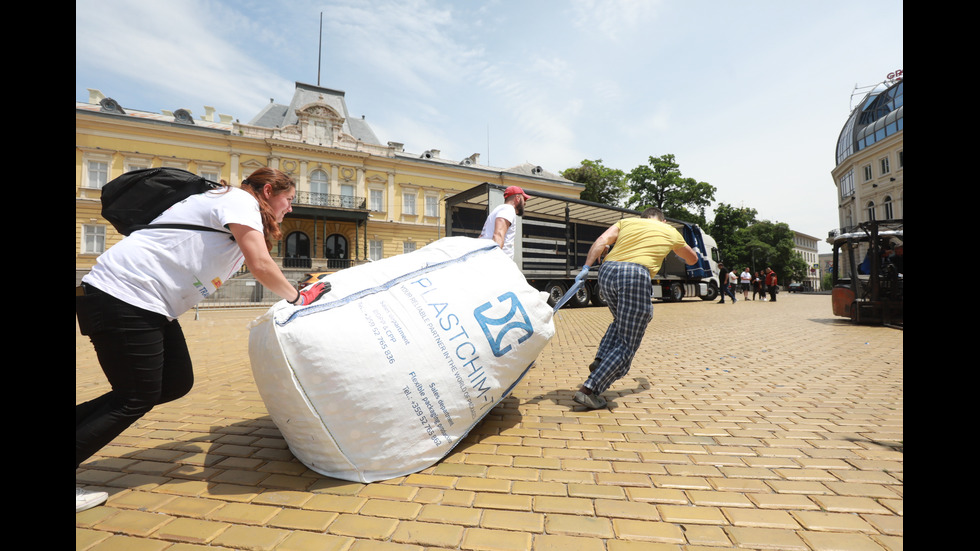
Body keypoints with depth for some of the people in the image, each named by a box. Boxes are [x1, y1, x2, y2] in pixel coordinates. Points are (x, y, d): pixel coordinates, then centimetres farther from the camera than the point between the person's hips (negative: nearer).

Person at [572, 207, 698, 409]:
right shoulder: (671, 232, 26)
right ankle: (589, 389, -7)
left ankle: (600, 360, 10)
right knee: (627, 346, 2)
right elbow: (693, 259, 43)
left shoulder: (627, 222, 26)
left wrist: (586, 267, 2)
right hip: (636, 275, -4)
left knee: (621, 321, 30)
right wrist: (677, 248, 62)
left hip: (607, 271, 4)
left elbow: (602, 241, 6)